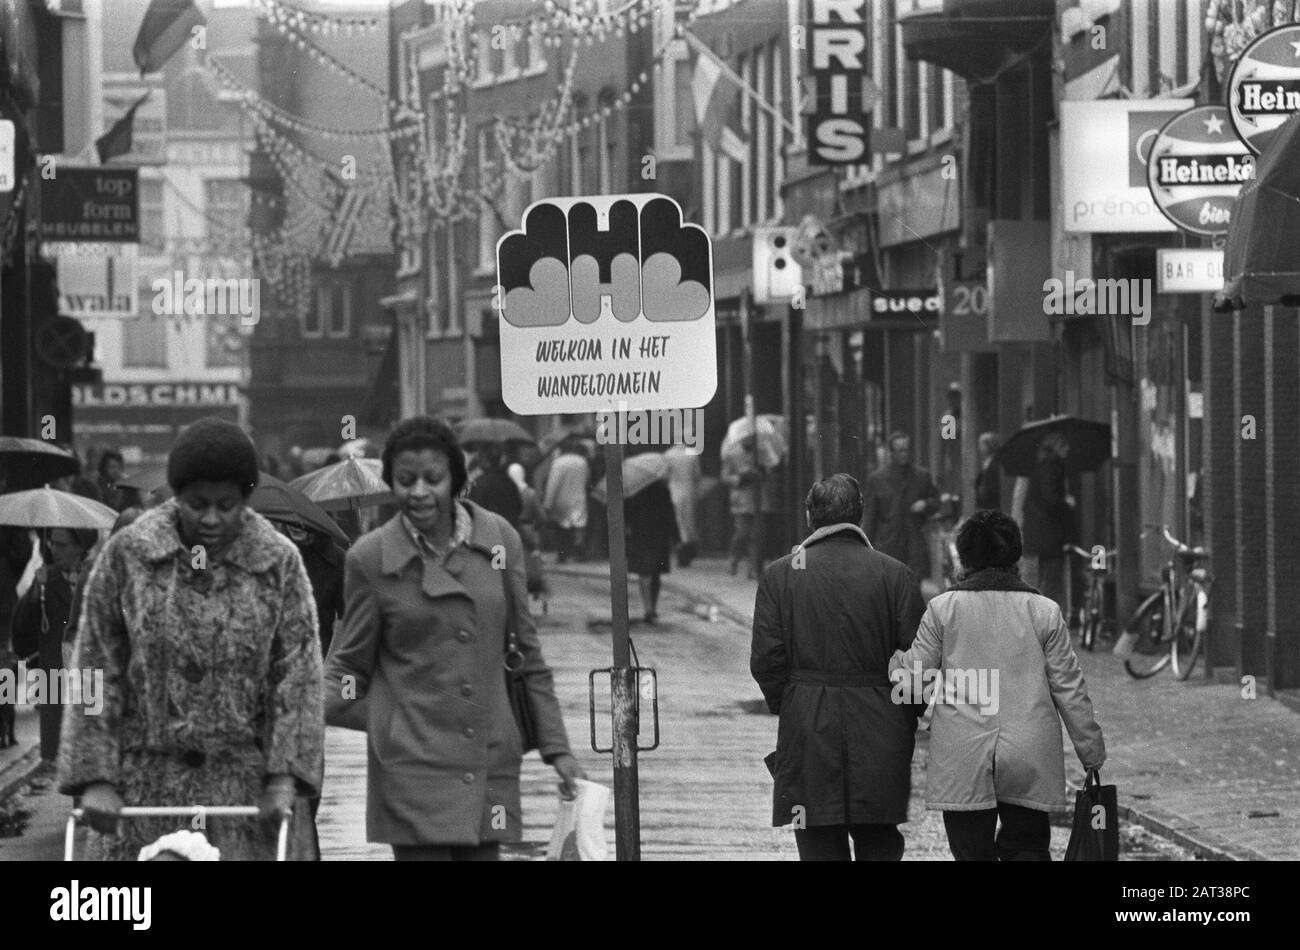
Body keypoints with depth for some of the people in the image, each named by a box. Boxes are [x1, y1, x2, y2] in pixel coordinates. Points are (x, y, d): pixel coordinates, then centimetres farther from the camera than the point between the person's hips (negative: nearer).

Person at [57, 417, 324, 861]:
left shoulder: (280, 563, 1)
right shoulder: (126, 555, 0)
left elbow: (298, 675, 0)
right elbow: (95, 669, 1)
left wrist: (284, 775, -10)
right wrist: (94, 777, -6)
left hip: (243, 781, 0)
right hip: (145, 776, 0)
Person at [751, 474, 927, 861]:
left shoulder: (779, 575, 0)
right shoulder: (894, 574, -1)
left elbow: (765, 661, -3)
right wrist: (908, 719, 10)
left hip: (807, 731, 0)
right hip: (880, 733, 0)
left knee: (820, 847, 4)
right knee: (880, 843, 9)